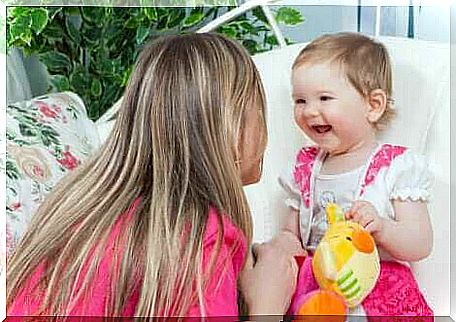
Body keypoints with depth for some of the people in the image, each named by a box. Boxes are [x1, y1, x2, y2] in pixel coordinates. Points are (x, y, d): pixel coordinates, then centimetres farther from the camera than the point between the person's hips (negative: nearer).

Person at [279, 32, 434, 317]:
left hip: (380, 292, -3)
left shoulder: (399, 166, -2)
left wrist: (381, 227, -25)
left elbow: (421, 247, -6)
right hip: (311, 285, 3)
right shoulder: (305, 167, 13)